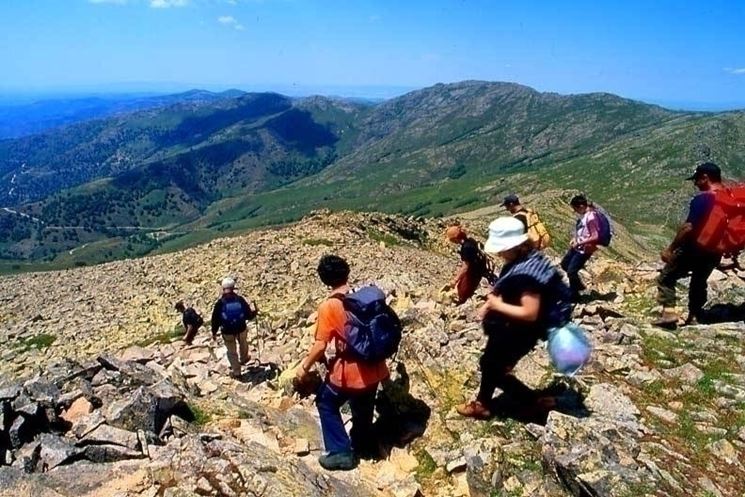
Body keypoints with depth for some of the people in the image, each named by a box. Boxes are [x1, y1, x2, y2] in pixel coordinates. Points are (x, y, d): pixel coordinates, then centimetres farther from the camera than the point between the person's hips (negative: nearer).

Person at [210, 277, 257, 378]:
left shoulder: (219, 303, -16)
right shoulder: (240, 300, -13)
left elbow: (215, 320, -7)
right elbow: (249, 316, -5)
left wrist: (214, 332, 8)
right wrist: (255, 312, 16)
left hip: (227, 332, -2)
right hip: (241, 329, 2)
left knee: (232, 352, 16)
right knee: (243, 344, 32)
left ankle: (236, 372, 26)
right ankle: (243, 359, 56)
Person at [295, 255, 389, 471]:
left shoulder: (328, 307, -17)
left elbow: (320, 346, -15)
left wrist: (305, 367, 1)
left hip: (349, 371, -6)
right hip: (373, 368, 6)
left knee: (326, 403, 19)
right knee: (363, 408, 28)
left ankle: (341, 452, 20)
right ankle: (362, 445, 48)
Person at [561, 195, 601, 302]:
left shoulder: (591, 217, -24)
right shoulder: (583, 215, 3)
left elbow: (595, 237, -27)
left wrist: (579, 243, -21)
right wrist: (574, 239, 5)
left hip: (585, 249, -10)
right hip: (577, 247, 10)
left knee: (571, 271, -5)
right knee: (564, 264, 21)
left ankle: (574, 295, 14)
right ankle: (579, 284, 38)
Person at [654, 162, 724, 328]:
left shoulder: (702, 199, -20)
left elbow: (688, 228, -24)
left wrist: (670, 248, -18)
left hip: (695, 249, -7)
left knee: (666, 278, 3)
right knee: (699, 281, 23)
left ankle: (669, 313, -9)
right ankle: (694, 318, 25)